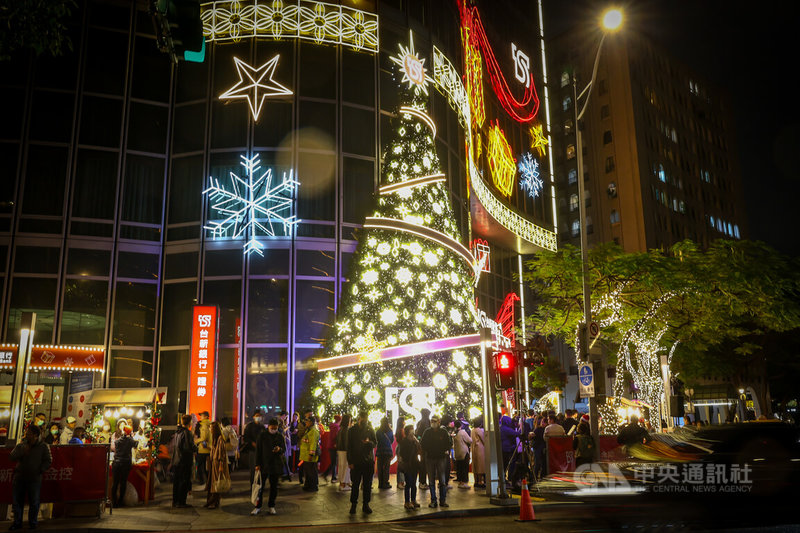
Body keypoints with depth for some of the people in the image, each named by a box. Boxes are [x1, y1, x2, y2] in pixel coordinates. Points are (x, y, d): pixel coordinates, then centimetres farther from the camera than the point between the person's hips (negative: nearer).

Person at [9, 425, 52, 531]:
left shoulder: (43, 447, -1)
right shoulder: (20, 446, 7)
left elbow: (48, 461, -1)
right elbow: (11, 457, -3)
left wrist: (40, 470, -11)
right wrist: (22, 452, -16)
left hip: (34, 478, -3)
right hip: (19, 477, 3)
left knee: (34, 502, 2)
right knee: (16, 500, 7)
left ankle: (33, 522, 15)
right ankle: (17, 523, 19)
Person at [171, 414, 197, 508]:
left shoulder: (177, 432, 9)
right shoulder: (187, 432, -16)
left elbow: (174, 446, 16)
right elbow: (190, 447, -22)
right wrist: (196, 448, -2)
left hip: (176, 461, 8)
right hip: (185, 461, -8)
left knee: (176, 481, 14)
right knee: (184, 481, 0)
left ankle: (175, 501, 21)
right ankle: (181, 502, 2)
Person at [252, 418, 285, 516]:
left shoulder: (280, 436, 4)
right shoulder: (262, 436, 0)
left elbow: (284, 449, 5)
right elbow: (258, 450, 1)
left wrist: (279, 449, -19)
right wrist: (257, 464, -4)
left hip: (276, 465, 2)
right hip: (264, 464, -1)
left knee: (274, 486, 7)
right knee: (260, 486, -2)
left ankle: (271, 506, 19)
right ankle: (258, 507, 7)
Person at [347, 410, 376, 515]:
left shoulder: (370, 430, 6)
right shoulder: (352, 430, 1)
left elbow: (375, 443, 9)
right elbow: (349, 447, 1)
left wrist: (369, 442, -15)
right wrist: (350, 462, -5)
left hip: (369, 461, 2)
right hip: (356, 461, -2)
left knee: (367, 484, 6)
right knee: (355, 484, 2)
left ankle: (366, 505, 16)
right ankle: (353, 504, 13)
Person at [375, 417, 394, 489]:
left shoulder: (378, 431, -5)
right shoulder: (390, 431, -6)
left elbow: (376, 440, 5)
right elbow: (392, 440, 7)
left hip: (380, 451, 1)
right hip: (388, 451, -1)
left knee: (380, 468, 9)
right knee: (386, 468, 3)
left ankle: (380, 484, 12)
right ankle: (385, 483, 2)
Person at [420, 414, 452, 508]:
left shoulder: (443, 432, 0)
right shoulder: (427, 432, 5)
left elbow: (449, 443, 6)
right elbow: (422, 444, 11)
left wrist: (446, 451, -6)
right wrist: (425, 452, -1)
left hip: (441, 458, -1)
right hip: (429, 458, 2)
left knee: (442, 481, 0)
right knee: (431, 481, 4)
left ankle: (443, 500, 8)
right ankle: (433, 501, 10)